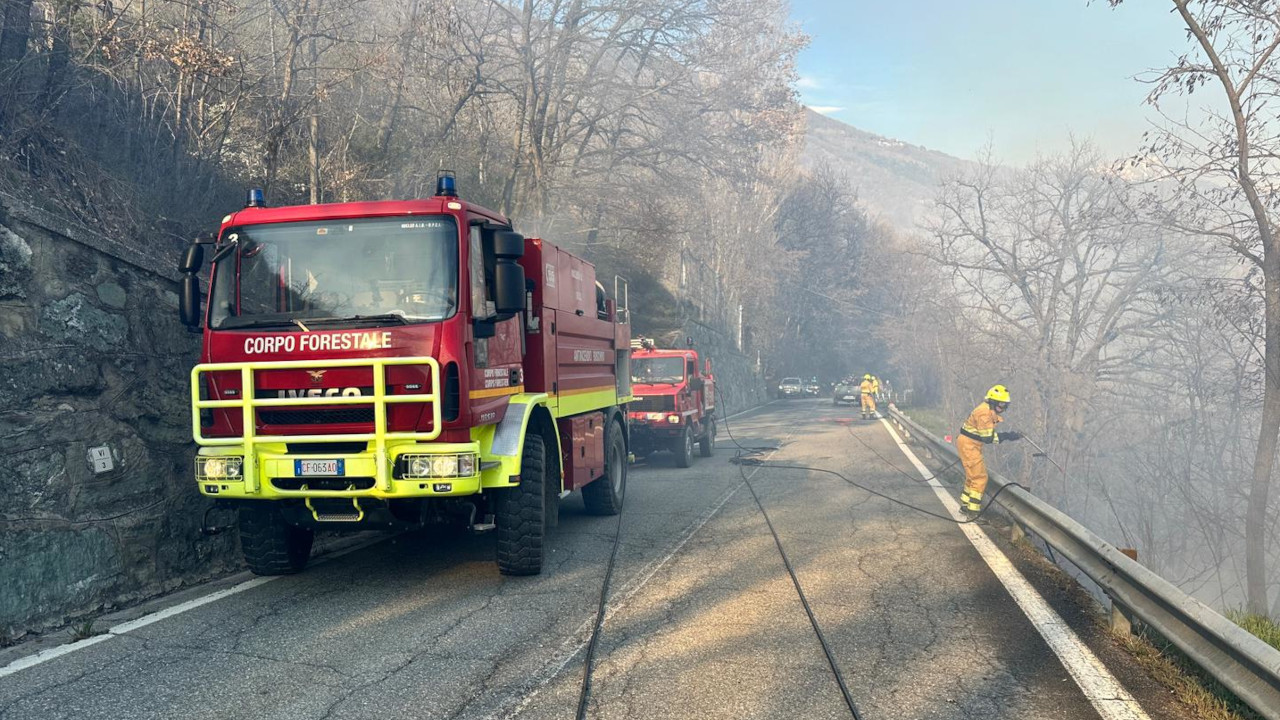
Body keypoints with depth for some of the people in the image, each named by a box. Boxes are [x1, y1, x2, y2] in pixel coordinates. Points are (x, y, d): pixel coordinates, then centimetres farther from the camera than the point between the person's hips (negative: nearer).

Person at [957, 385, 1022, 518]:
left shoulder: (990, 411, 10)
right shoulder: (984, 412, -22)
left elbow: (989, 434, 12)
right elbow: (987, 438, -24)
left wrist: (1009, 434, 3)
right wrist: (1007, 436, -23)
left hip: (972, 445, 11)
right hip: (969, 445, -11)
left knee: (973, 476, 20)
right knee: (979, 477, -8)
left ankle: (965, 505, 31)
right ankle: (973, 511, -4)